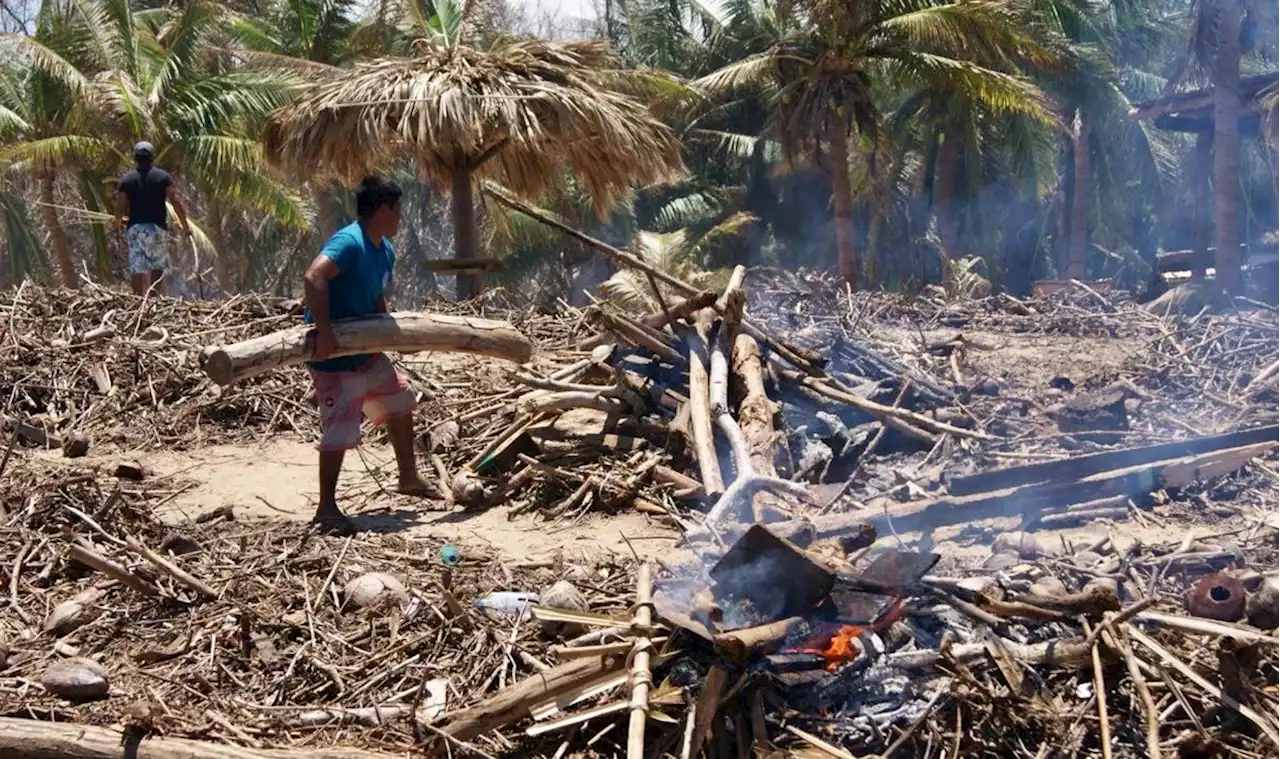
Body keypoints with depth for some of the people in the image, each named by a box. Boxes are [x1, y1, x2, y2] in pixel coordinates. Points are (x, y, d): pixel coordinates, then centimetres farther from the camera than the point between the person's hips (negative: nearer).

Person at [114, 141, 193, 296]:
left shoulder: (126, 180, 4)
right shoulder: (163, 176, 3)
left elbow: (120, 209, 0)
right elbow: (176, 202, -6)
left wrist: (118, 222, 21)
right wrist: (185, 225, 1)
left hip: (135, 227, 0)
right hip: (157, 227, 0)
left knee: (137, 268, 1)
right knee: (157, 266, 9)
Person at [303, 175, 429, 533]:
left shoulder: (385, 251, 7)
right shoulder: (348, 242, -23)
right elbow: (313, 277, -38)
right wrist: (323, 330, -40)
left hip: (368, 351, 10)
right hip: (334, 356, -10)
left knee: (399, 402, 20)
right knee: (340, 431, -9)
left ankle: (409, 478, 36)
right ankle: (327, 508, 2)